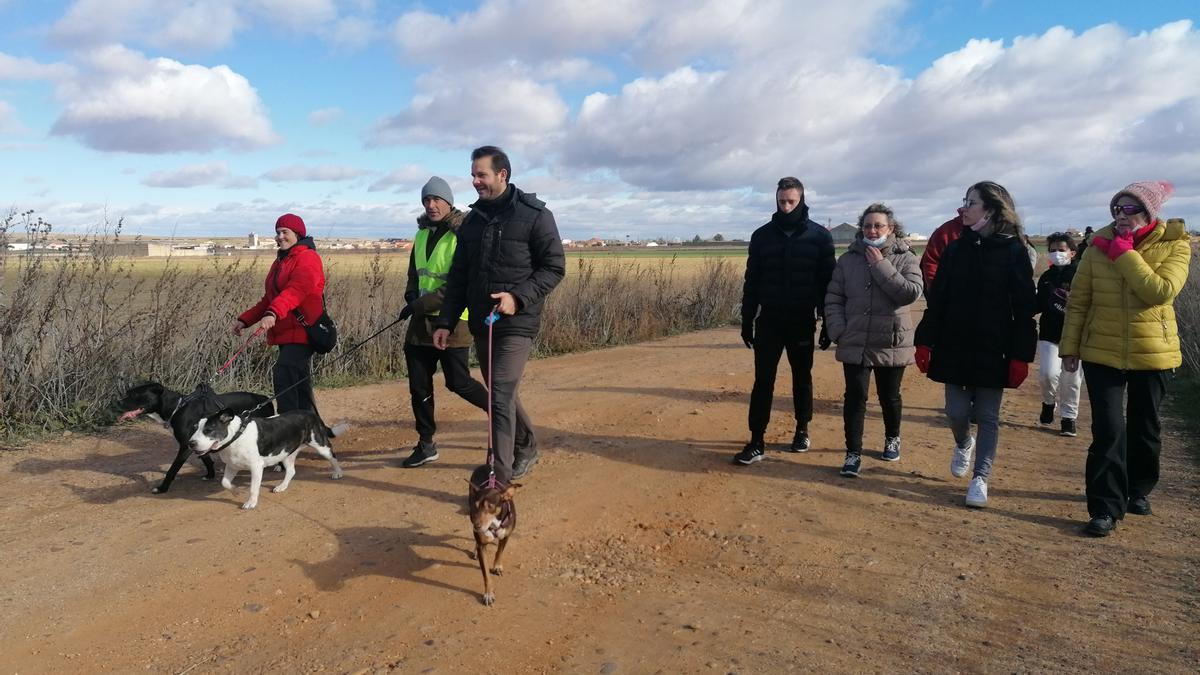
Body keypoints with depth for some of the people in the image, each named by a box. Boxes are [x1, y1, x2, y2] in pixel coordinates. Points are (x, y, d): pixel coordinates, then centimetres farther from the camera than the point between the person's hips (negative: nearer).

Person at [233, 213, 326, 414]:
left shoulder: (307, 258, -10)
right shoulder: (281, 261, 22)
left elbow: (296, 290, -28)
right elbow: (269, 298, 23)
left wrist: (273, 313, -42)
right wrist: (245, 320, 12)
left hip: (301, 332, -10)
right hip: (285, 334, 10)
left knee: (283, 376, -22)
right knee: (300, 385, 13)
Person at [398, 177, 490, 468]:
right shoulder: (422, 233, 11)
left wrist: (421, 304, -20)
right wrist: (411, 296, 1)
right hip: (421, 322, 7)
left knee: (458, 382, 0)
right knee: (419, 384, 8)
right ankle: (426, 444, 21)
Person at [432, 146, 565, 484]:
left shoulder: (535, 214, -6)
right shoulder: (471, 221, 11)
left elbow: (554, 267, -7)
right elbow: (458, 277, 13)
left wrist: (519, 297, -21)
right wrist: (446, 322, 6)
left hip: (517, 323, -6)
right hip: (481, 324, 6)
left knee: (500, 397, -13)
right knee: (501, 393, 17)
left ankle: (498, 480, -7)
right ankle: (526, 447, 39)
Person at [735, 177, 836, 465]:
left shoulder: (820, 236, -1)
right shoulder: (762, 235, 3)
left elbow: (827, 283, -1)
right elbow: (752, 282, 6)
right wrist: (747, 321, 4)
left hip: (803, 321, -1)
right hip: (769, 320, 1)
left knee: (802, 378, 12)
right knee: (763, 380, -2)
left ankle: (802, 431, 29)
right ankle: (756, 442, 1)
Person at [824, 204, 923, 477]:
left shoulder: (905, 258, -3)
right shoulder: (848, 259, 2)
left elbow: (911, 292, -19)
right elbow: (833, 298, 3)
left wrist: (881, 266, -20)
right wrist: (838, 331, -8)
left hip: (892, 344, 0)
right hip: (855, 344, 1)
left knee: (889, 396, 15)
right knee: (855, 397, -2)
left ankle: (892, 438, 39)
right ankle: (853, 453, 7)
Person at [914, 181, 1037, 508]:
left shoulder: (1014, 251, -4)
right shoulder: (955, 249, 5)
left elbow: (1024, 308, -6)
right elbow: (937, 300, 5)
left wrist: (1021, 356, -11)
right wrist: (925, 342, -1)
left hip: (993, 352, -3)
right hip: (955, 348, 3)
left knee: (987, 417, 5)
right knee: (957, 411, 6)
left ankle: (980, 477, 16)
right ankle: (963, 445, 38)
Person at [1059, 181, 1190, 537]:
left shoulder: (1174, 246, -8)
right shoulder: (1099, 244, -3)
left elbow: (1161, 292, -25)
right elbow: (1078, 299, 1)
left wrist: (1125, 254, -22)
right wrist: (1070, 346, -1)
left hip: (1151, 352, 0)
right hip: (1102, 352, 0)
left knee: (1144, 428, 16)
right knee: (1108, 430, -6)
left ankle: (1139, 489, 38)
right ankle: (1106, 508, 1)